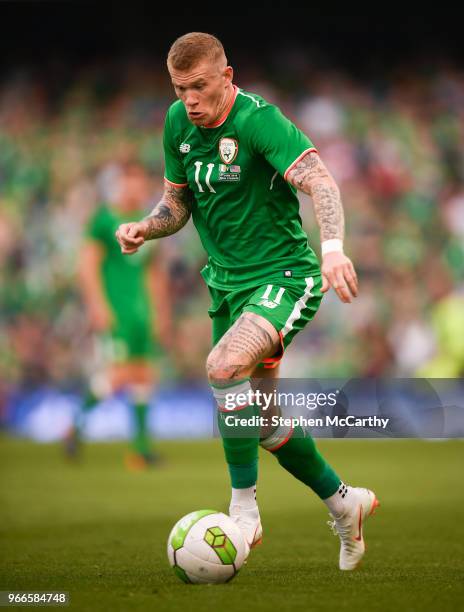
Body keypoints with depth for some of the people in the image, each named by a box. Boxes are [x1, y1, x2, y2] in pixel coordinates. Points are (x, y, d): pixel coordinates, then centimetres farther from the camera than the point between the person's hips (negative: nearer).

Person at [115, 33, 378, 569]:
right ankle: (342, 502, 34)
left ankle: (243, 507, -19)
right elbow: (178, 203, 13)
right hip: (226, 283, 8)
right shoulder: (178, 123, 2)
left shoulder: (259, 120, -20)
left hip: (284, 277, -8)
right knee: (263, 423, 13)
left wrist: (333, 247, -51)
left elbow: (319, 182, -33)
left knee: (224, 366, -32)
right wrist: (145, 228, -9)